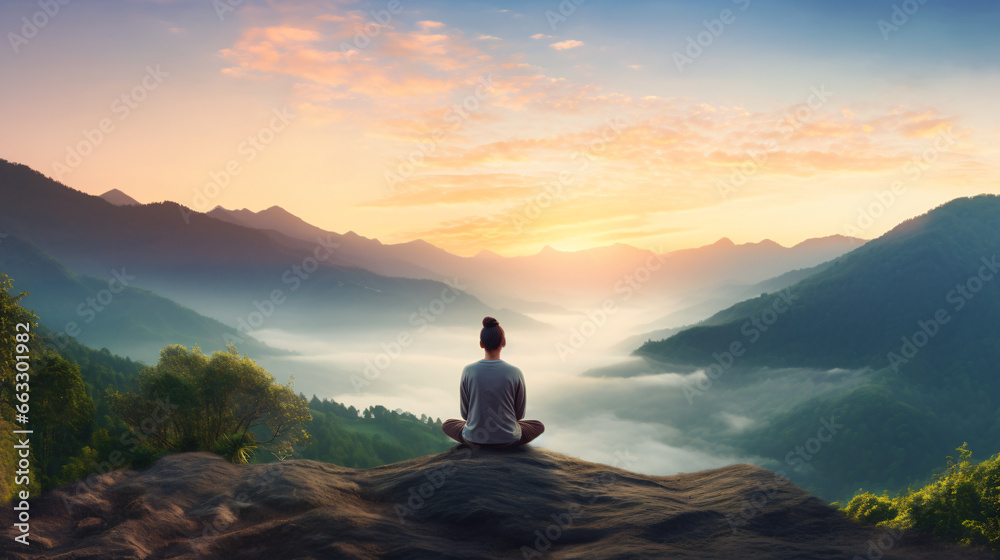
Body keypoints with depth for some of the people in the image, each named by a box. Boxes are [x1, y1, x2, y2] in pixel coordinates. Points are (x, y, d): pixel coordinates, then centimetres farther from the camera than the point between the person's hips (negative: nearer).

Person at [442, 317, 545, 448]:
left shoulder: (468, 371, -10)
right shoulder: (515, 374, -12)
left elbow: (465, 413, 0)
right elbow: (519, 414, 1)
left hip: (474, 438, 0)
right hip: (508, 440, 0)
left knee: (447, 425, 31)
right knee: (539, 426, 28)